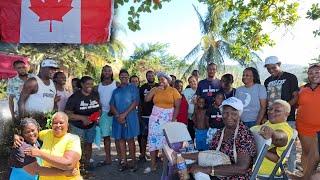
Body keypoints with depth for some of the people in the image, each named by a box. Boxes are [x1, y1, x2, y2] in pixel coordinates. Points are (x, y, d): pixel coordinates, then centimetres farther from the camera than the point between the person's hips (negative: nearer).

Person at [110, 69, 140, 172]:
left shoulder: (133, 88, 7)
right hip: (118, 118, 4)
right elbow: (112, 105, 10)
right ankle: (123, 161, 9)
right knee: (120, 139, 2)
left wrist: (124, 114, -12)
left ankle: (133, 162, 5)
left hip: (130, 117, -4)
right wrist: (118, 115, -8)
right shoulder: (115, 91, 18)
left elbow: (135, 102, -5)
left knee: (130, 139, -2)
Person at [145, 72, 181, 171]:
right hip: (155, 118, 2)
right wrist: (154, 90, -10)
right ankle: (153, 163, 9)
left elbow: (177, 106, -4)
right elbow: (146, 99, -4)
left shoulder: (174, 91, 0)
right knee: (153, 139, 1)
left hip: (168, 119, -2)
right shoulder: (155, 89, 7)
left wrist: (173, 120, -11)